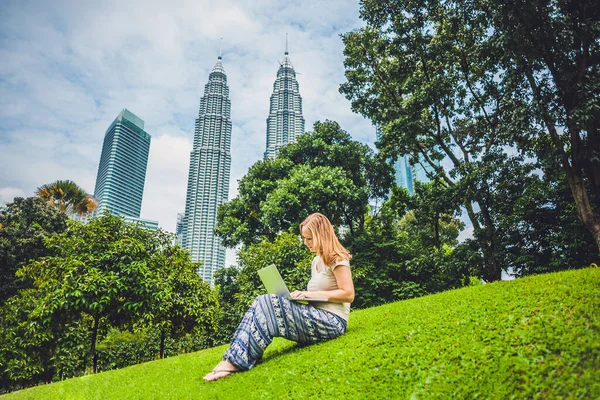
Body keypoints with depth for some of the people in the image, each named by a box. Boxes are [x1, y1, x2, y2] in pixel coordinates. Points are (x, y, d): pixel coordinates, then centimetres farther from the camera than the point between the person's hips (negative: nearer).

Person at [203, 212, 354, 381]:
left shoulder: (337, 258, -7)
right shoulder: (316, 261, 19)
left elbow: (348, 294, -15)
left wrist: (311, 294, -16)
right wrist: (303, 295, 1)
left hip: (332, 321, -8)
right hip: (315, 317, 8)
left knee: (268, 304, -24)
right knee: (262, 303, -13)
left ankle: (236, 361, -24)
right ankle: (236, 357, -25)